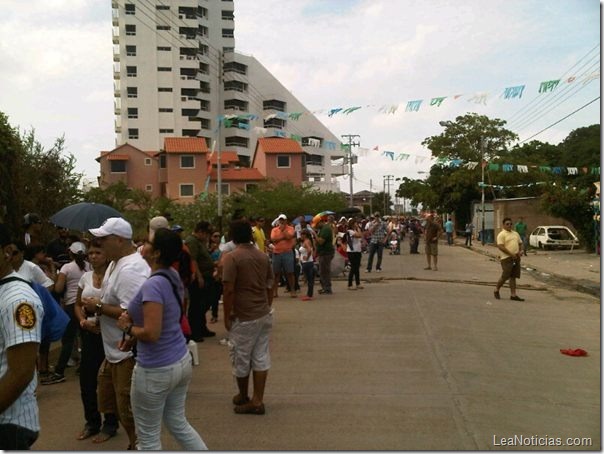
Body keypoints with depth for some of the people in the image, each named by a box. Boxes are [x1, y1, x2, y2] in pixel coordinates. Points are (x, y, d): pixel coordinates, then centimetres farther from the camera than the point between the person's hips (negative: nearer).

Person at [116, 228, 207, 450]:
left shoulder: (153, 285, -24)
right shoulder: (173, 277, 3)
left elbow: (151, 334, -29)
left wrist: (128, 327, -11)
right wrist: (134, 334, 7)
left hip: (156, 370, -8)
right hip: (181, 362, 8)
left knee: (148, 437, 12)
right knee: (178, 423, 24)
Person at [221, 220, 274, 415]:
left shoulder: (231, 257, -14)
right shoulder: (263, 256, 6)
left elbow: (228, 290, -18)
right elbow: (270, 287, 11)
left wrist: (227, 316, -10)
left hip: (244, 317, -6)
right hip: (264, 315, 6)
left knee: (241, 358, 12)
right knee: (261, 357, 9)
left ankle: (243, 397, 28)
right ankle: (257, 400, 13)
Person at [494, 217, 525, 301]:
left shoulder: (515, 233, 17)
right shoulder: (501, 234, -7)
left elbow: (520, 243, 23)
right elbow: (500, 247, -16)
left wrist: (520, 251, 2)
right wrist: (511, 254, -18)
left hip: (516, 258, 7)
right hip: (507, 258, -7)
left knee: (513, 277, 7)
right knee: (505, 276, -5)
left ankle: (513, 295, 9)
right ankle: (496, 290, 15)